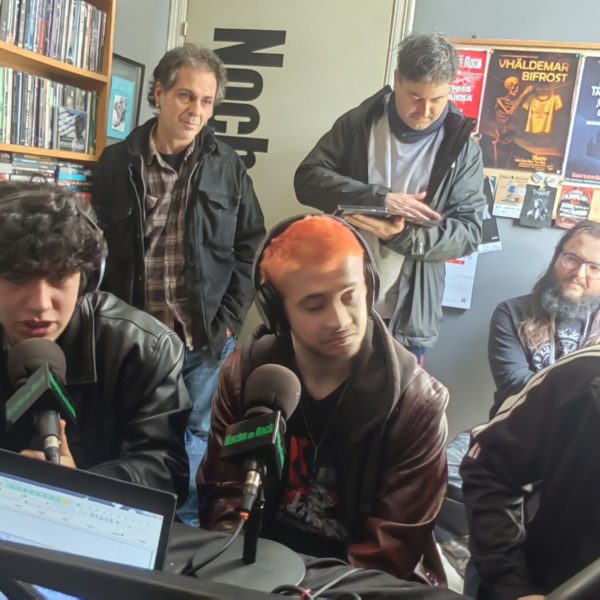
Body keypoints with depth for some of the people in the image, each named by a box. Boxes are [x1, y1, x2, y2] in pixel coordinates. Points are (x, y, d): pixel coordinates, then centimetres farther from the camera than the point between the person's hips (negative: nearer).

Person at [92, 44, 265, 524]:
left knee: (196, 438, 12)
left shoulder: (228, 167, 1)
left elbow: (250, 248, 4)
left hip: (206, 338, 0)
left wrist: (229, 320, -3)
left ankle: (188, 532, 31)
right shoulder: (117, 163, 1)